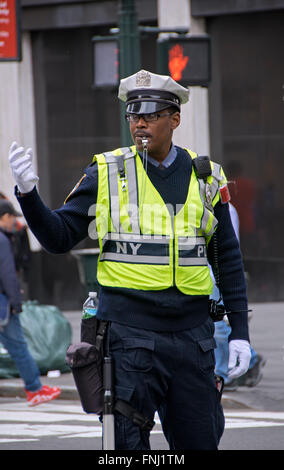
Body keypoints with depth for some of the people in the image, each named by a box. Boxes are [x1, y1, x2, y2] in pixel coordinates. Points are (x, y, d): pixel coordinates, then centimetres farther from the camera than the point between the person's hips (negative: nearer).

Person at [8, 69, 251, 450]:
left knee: (199, 440, 6)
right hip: (130, 335, -2)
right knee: (128, 441, -5)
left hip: (191, 334, 2)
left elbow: (228, 261, 12)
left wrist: (240, 332, 7)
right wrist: (28, 193, -16)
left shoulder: (205, 178, 8)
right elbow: (59, 237, 2)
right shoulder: (107, 174, 2)